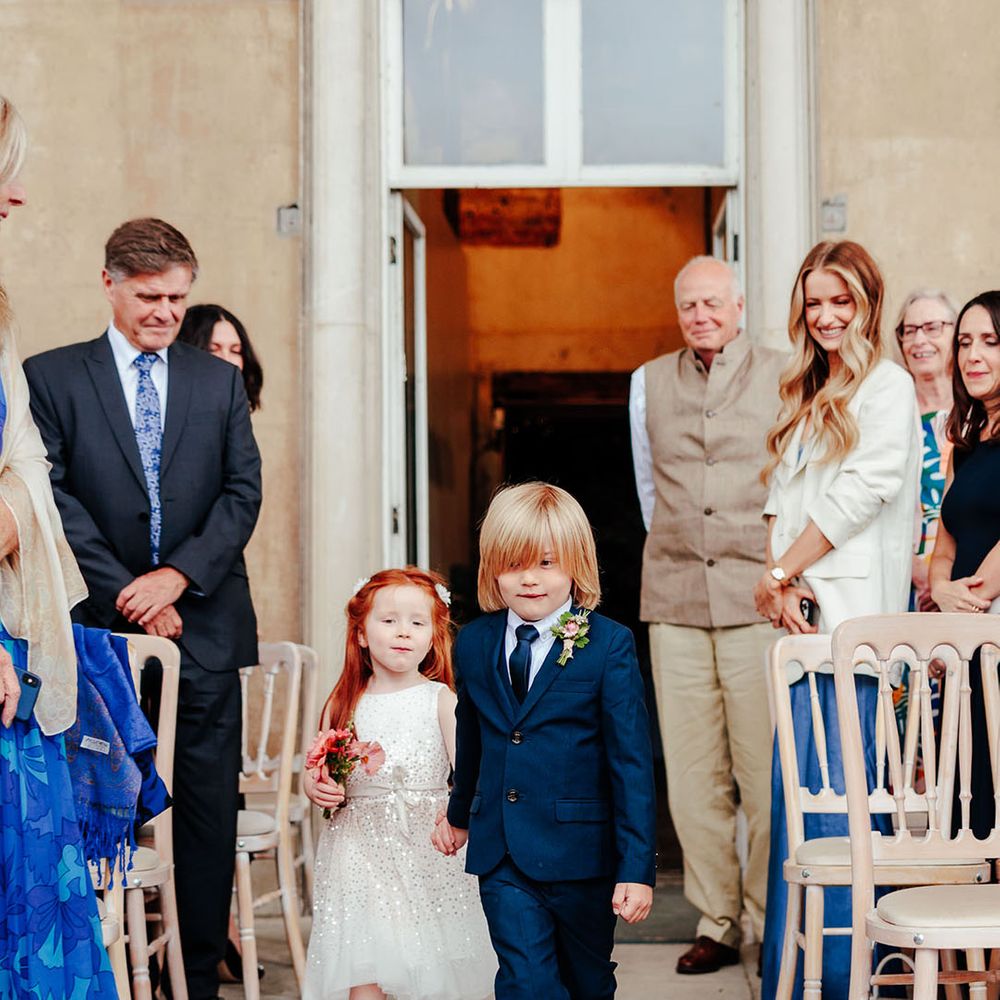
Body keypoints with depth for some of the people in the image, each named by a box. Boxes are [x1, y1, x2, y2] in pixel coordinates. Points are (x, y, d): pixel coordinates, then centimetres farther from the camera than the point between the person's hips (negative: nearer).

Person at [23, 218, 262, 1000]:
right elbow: (54, 497, -3)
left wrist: (178, 575, -10)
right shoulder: (51, 377, 4)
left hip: (204, 623, 2)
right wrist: (128, 592, -11)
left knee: (208, 809, 2)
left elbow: (243, 493, 5)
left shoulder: (220, 382, 11)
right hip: (103, 624, -2)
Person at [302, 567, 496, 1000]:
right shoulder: (343, 704, 6)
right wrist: (316, 788, -7)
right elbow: (315, 773, 15)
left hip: (427, 846, -2)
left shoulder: (440, 700, -2)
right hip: (360, 846, 2)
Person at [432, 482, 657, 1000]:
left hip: (581, 854, -2)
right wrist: (460, 813, 32)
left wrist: (637, 866, -13)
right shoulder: (474, 644, 4)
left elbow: (632, 760, -10)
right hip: (502, 858, 2)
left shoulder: (609, 646, -9)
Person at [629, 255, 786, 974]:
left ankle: (772, 922, 6)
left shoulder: (783, 378, 4)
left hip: (758, 598, -3)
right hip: (675, 602, 3)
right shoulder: (649, 383, 14)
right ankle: (714, 923, 13)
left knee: (767, 772, -5)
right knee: (692, 773, 3)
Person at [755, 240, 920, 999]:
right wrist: (780, 583, -2)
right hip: (801, 616, 7)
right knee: (793, 793, 6)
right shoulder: (806, 394, 21)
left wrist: (778, 574, -6)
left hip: (853, 615, -7)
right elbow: (781, 496, 15)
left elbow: (861, 493, -10)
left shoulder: (888, 387, -1)